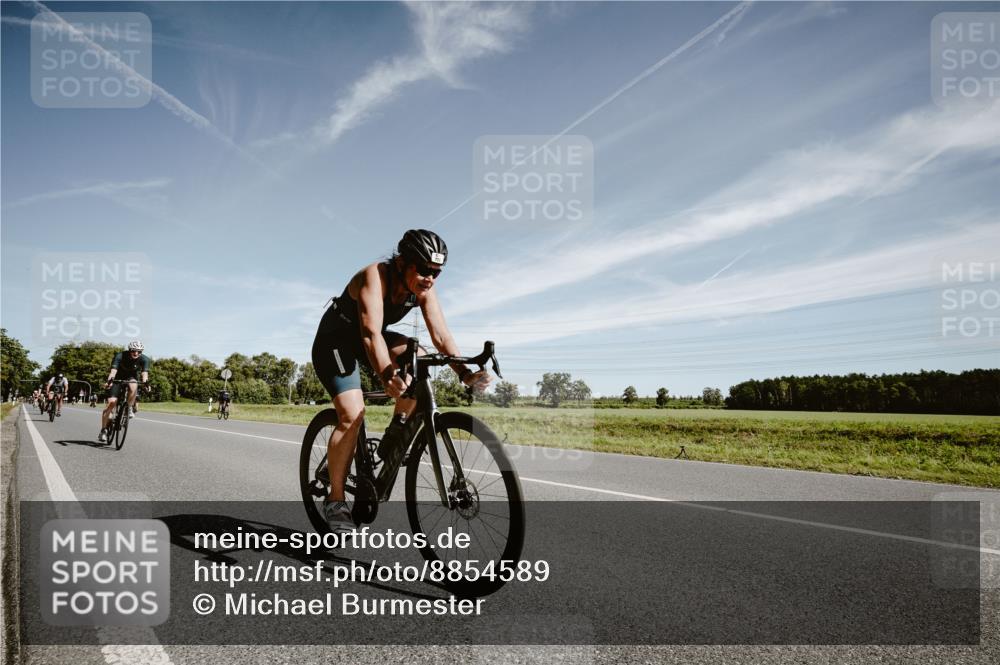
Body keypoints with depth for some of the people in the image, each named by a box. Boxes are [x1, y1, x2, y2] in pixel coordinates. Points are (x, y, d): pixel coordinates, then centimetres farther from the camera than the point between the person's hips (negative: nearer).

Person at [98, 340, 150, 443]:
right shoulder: (120, 356, -24)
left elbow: (144, 372, -33)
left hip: (132, 378, 1)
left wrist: (145, 382, -54)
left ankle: (129, 408, -13)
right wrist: (109, 381, -56)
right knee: (111, 402, -16)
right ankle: (103, 430, -6)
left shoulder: (144, 359, -21)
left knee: (133, 386, -36)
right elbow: (113, 370, -37)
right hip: (118, 379, -1)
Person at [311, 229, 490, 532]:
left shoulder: (423, 289, -14)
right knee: (352, 415, -19)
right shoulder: (375, 277, -32)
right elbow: (371, 334, -44)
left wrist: (464, 372, -37)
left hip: (365, 339, 6)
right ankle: (335, 500, -7)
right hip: (336, 340, -5)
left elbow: (440, 335, -21)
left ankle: (396, 433, -8)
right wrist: (386, 375, -60)